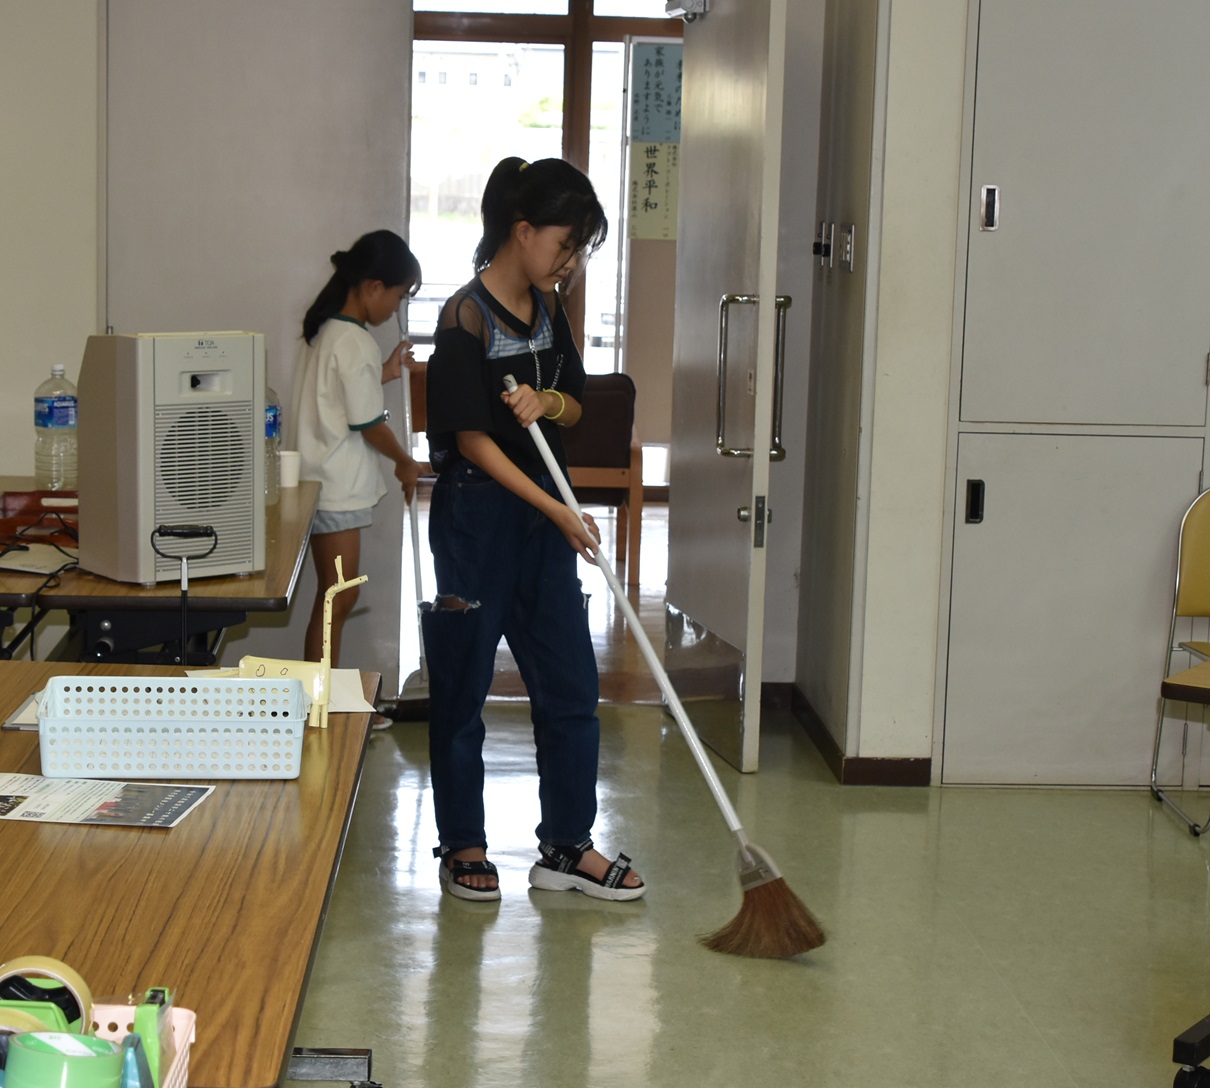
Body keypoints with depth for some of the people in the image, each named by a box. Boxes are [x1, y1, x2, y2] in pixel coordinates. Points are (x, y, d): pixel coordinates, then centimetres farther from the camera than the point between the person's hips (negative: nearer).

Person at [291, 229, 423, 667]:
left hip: (323, 482, 10)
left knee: (337, 597, 14)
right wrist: (406, 463, 0)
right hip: (338, 488, -10)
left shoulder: (325, 331, 11)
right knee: (339, 598, -4)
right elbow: (367, 423, -15)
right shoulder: (355, 343, -18)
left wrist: (383, 374, 14)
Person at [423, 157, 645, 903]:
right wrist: (558, 512, -18)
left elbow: (575, 406, 15)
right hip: (477, 514, -7)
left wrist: (547, 402, -10)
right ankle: (463, 845, 19)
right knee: (464, 686, 5)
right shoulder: (467, 318, -16)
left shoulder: (547, 307, 7)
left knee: (571, 684, 7)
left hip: (543, 517, 8)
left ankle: (566, 847, 17)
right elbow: (473, 439, -17)